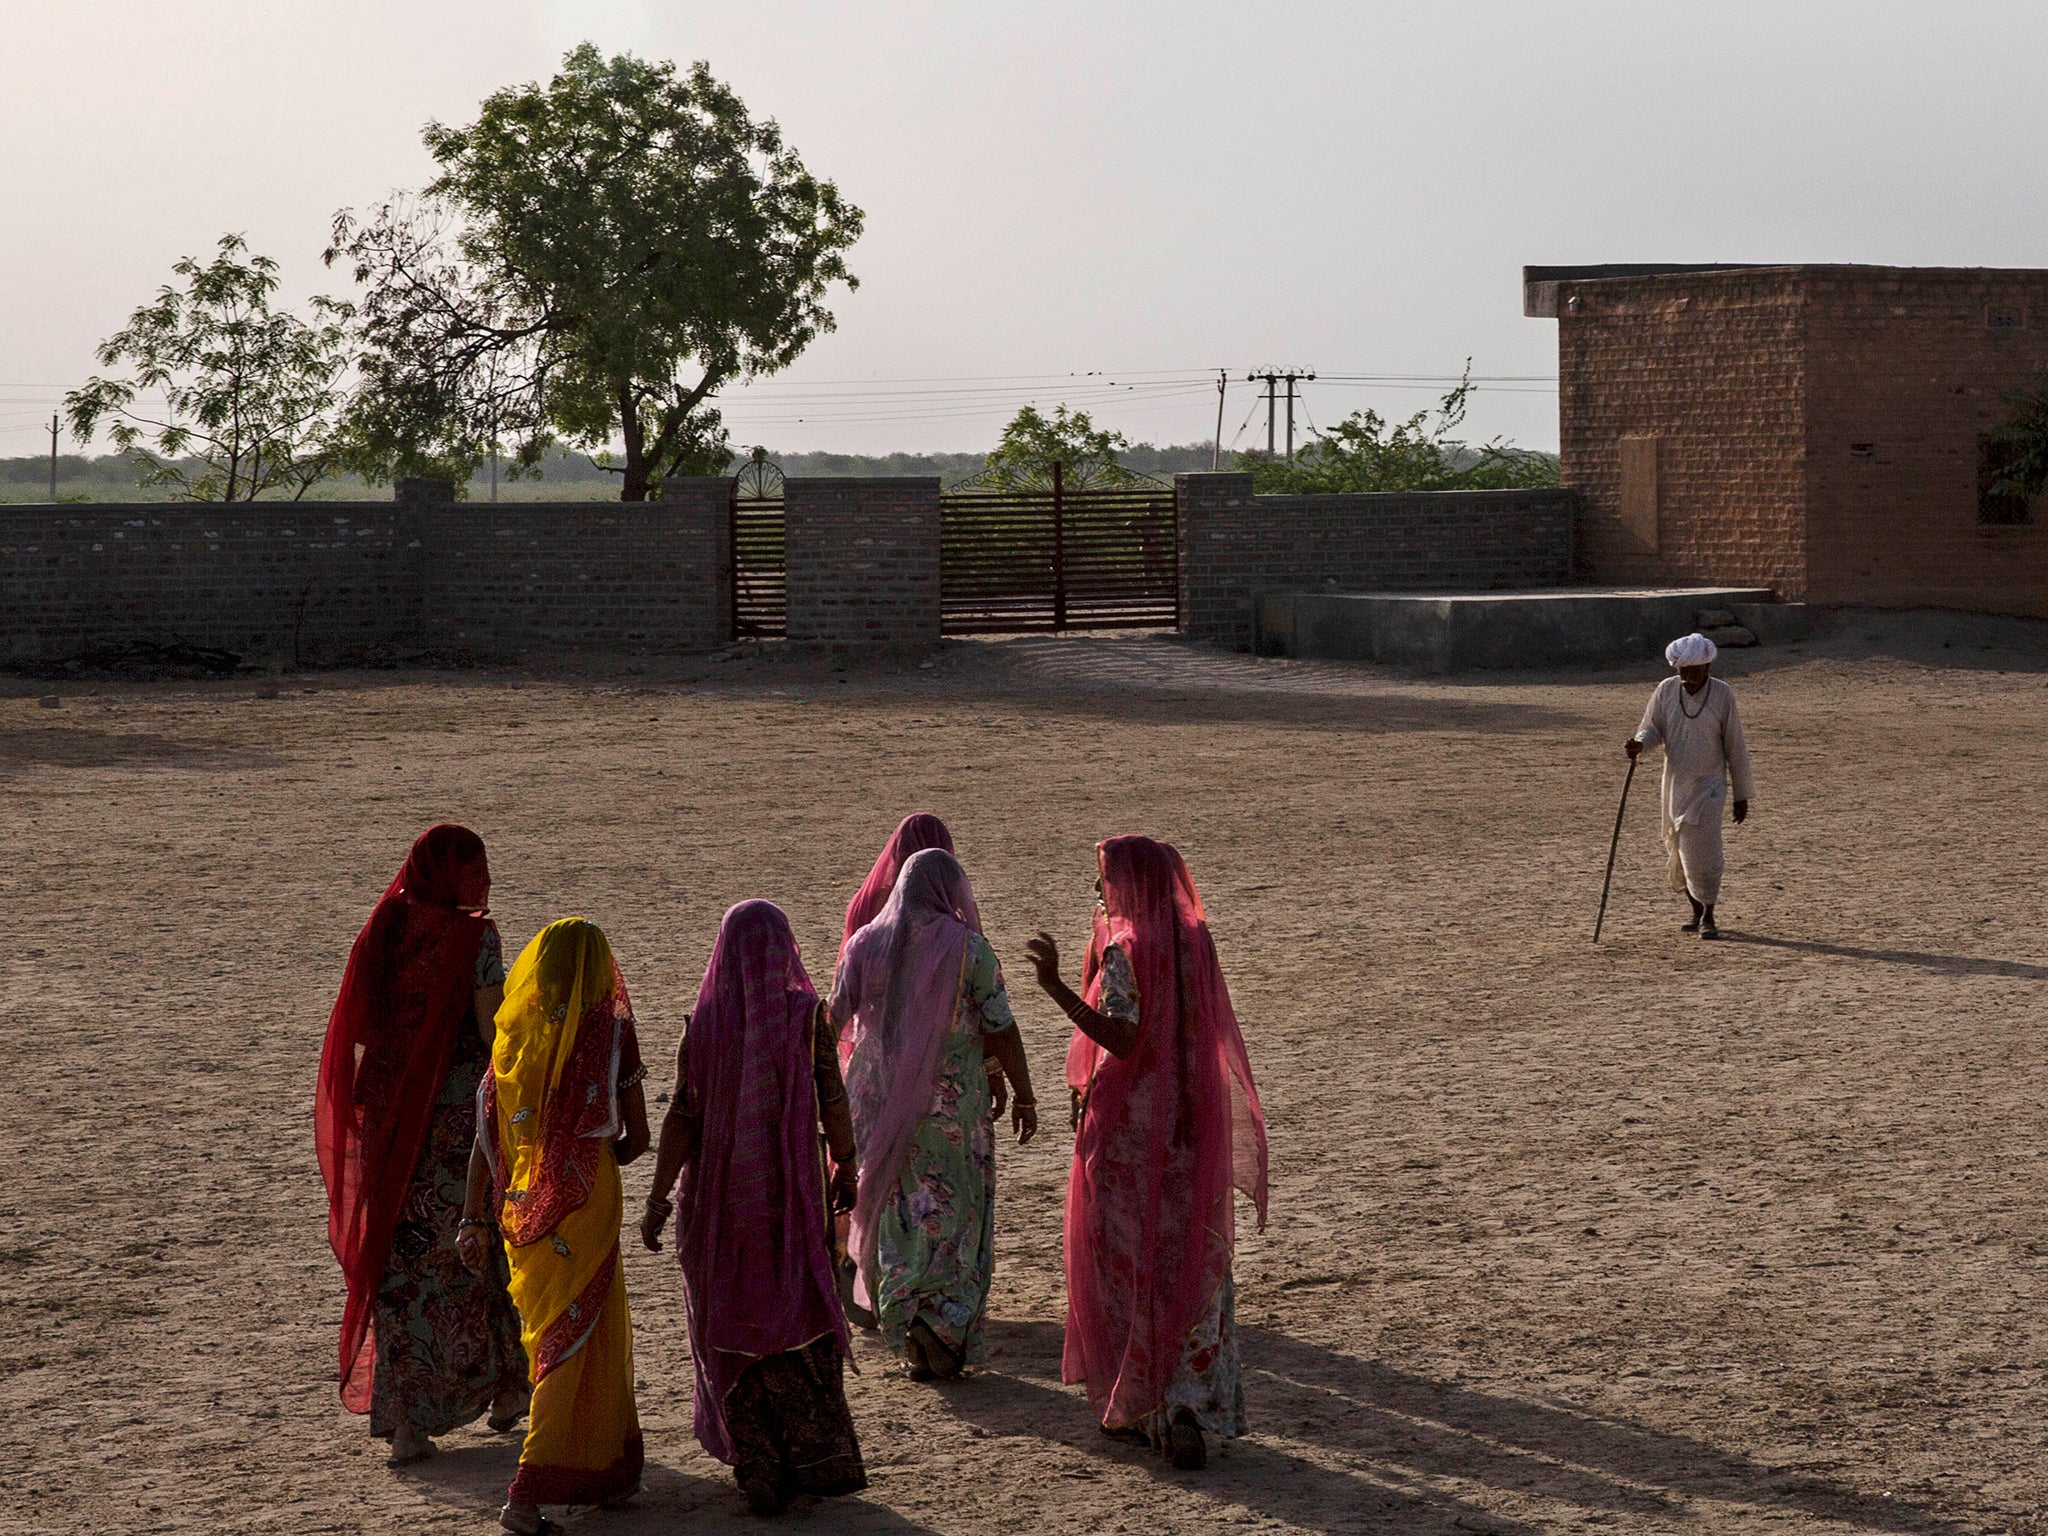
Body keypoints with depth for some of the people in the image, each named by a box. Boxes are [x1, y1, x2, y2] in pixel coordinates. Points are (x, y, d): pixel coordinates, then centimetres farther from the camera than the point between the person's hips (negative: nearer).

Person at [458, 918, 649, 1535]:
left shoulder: (512, 1037, 2)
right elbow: (637, 1138, -5)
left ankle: (605, 1472, 33)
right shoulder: (609, 1029, -9)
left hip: (522, 1206, 5)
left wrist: (474, 1220, 7)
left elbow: (485, 1138, 1)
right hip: (585, 1209, -5)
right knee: (575, 1343, 2)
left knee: (549, 1335, 19)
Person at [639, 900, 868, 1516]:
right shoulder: (806, 1014, -8)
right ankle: (819, 1459, 11)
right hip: (790, 1189, 0)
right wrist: (846, 1165, 11)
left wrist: (658, 1197, -2)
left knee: (731, 1327, 11)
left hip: (718, 1196, 0)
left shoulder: (704, 1022, -7)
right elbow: (832, 1100, -4)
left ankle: (759, 1469, 13)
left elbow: (681, 1117, -8)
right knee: (801, 1321, 13)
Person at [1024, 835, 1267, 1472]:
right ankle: (1196, 1406, 6)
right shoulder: (1191, 942, 7)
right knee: (1190, 1267, 9)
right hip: (1190, 1128, 6)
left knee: (1127, 1265, 4)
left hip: (1128, 1131, -6)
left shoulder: (1125, 948, -14)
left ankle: (1145, 1409, 5)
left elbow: (1121, 1038, -23)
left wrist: (1054, 987, -28)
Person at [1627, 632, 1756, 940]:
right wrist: (1639, 743, -21)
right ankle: (1697, 911, 27)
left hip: (1708, 786, -3)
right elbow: (1653, 727, 5)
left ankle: (1708, 917, 0)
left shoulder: (1722, 694, -7)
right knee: (1678, 852, 9)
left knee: (1703, 853, -12)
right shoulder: (1666, 690, 0)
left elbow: (1735, 747, -3)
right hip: (1675, 784, 4)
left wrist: (1742, 795, 0)